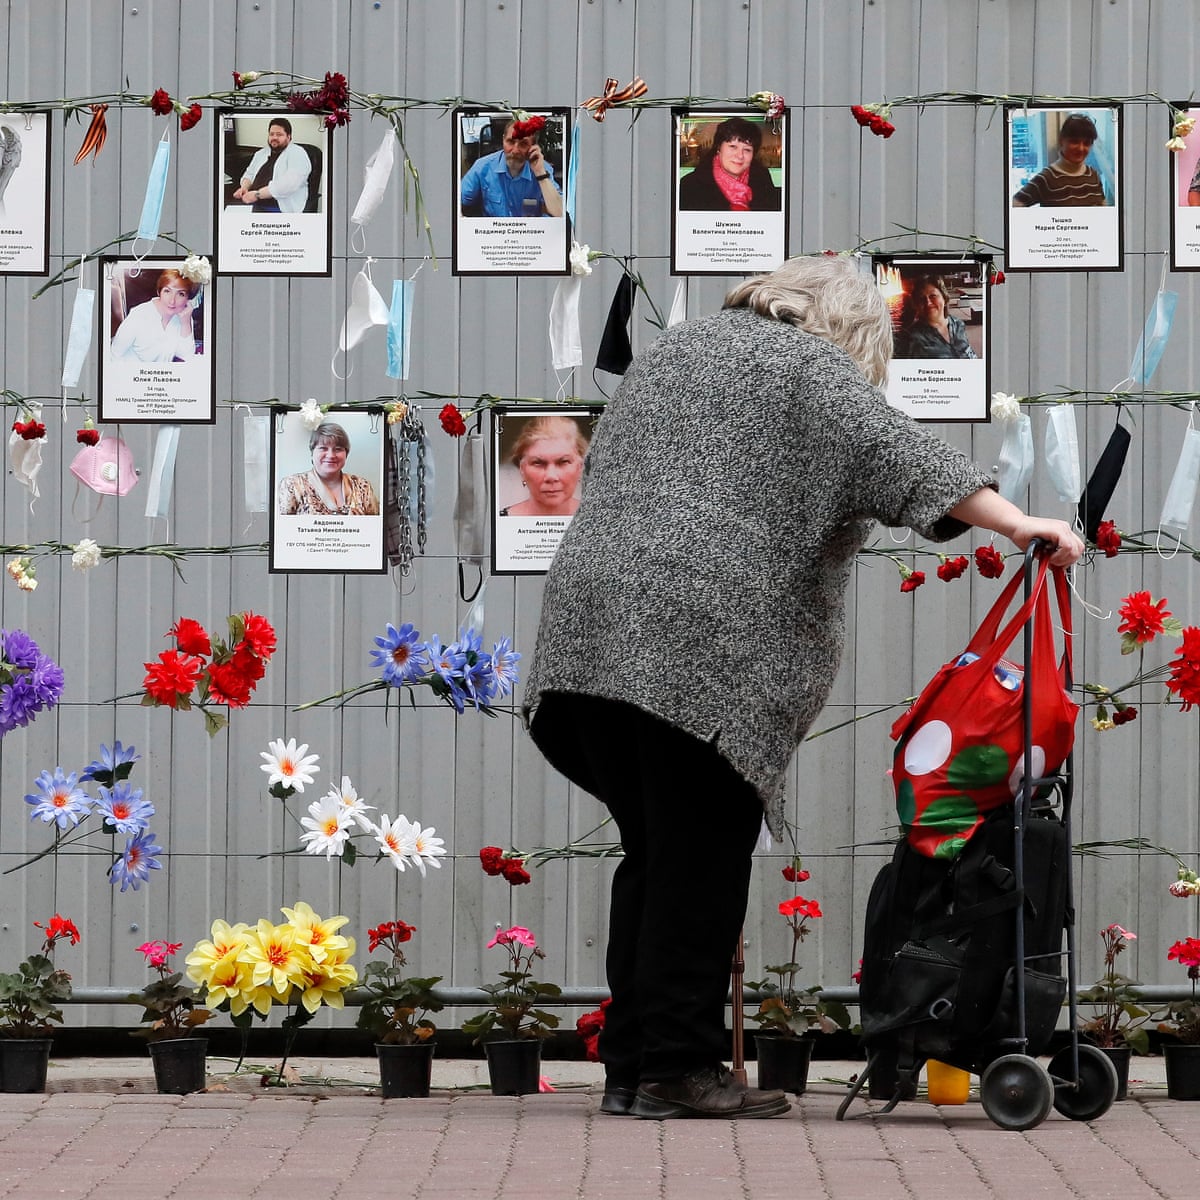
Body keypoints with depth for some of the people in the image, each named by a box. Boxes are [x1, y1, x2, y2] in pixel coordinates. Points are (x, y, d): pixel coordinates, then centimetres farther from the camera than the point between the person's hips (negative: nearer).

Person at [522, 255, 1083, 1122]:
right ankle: (676, 1067, -6)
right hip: (703, 636, -7)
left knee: (653, 854, 11)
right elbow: (898, 455, -11)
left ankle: (630, 1065, 11)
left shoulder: (668, 354, 27)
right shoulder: (811, 369, 3)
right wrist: (1017, 525, -17)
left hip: (587, 617, 7)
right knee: (700, 862, -4)